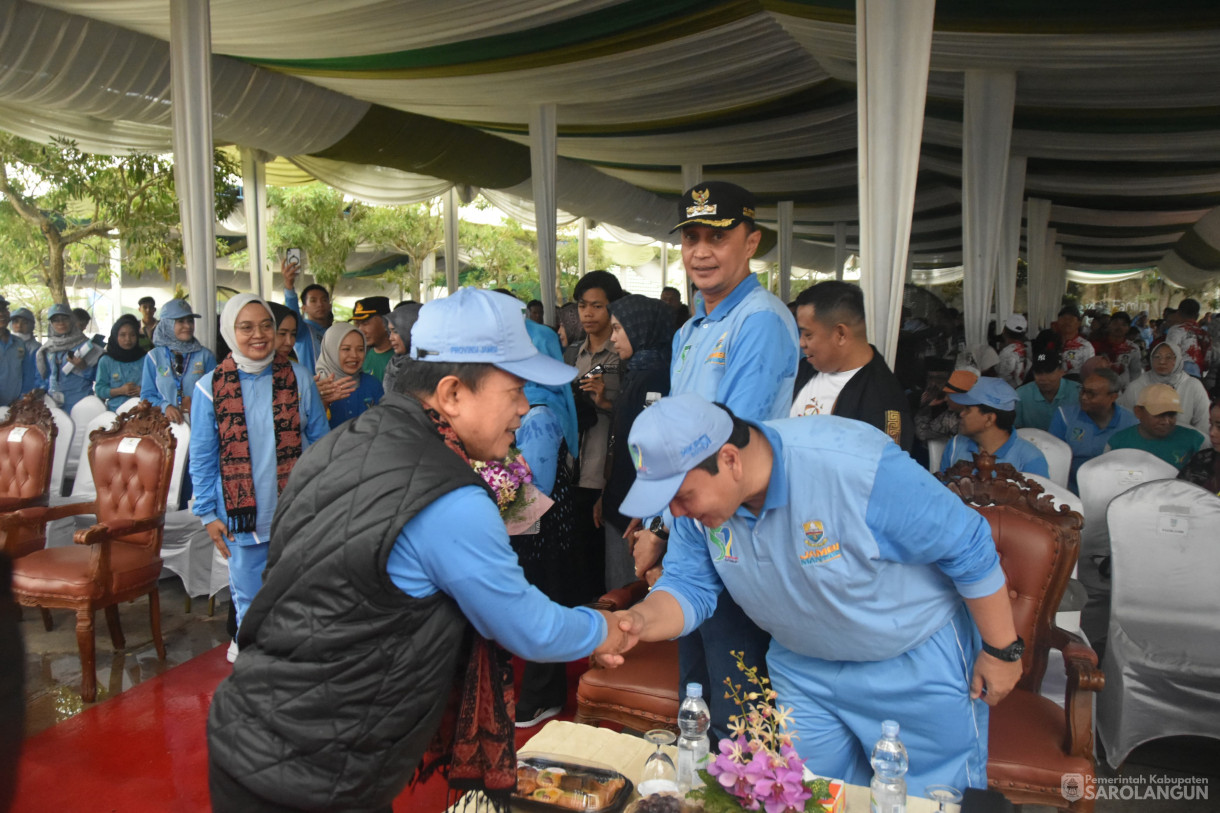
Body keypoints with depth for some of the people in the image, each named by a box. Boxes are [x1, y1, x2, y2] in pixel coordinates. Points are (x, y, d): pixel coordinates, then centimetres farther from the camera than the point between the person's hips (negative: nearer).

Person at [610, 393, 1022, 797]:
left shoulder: (857, 466, -36)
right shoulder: (697, 492, -17)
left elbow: (969, 547, -23)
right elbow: (688, 586, -8)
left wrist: (1001, 651, -12)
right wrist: (640, 621, -30)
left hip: (918, 662, -4)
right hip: (803, 666, 5)